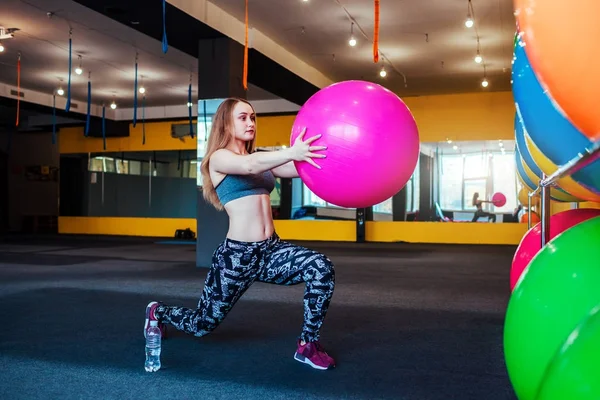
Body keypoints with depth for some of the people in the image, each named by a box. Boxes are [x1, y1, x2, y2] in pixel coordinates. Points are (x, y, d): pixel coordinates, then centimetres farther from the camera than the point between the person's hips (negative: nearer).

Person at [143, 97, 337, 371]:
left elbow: (299, 169, -5)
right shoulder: (219, 158, -5)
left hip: (270, 249, 5)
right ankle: (157, 313, 43)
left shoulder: (261, 158, 14)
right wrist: (292, 152, -46)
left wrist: (317, 155, -24)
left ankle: (308, 344, -6)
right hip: (237, 255, -5)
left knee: (322, 268, -22)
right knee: (202, 324, 10)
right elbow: (249, 166, -29)